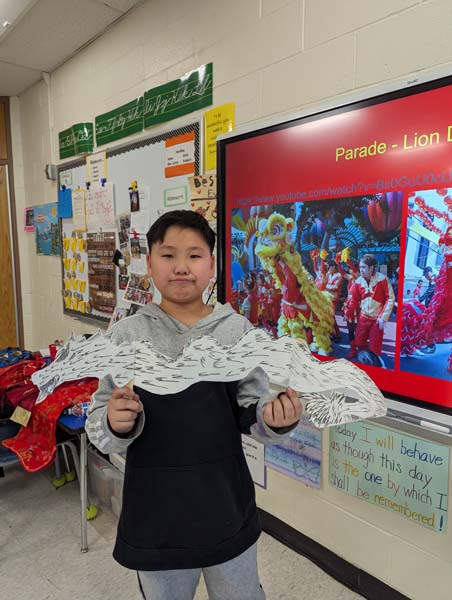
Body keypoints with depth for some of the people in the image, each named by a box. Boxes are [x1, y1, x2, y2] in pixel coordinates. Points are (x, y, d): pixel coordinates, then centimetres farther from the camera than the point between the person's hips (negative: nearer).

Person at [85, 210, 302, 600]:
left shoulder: (238, 330, -7)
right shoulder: (127, 335, -8)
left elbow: (252, 412, -3)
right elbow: (99, 423, -5)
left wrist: (277, 420, -23)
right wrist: (115, 424, -26)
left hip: (228, 508, 1)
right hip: (154, 512, 0)